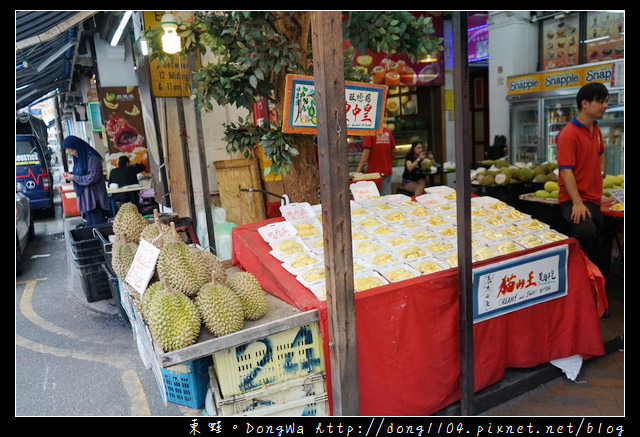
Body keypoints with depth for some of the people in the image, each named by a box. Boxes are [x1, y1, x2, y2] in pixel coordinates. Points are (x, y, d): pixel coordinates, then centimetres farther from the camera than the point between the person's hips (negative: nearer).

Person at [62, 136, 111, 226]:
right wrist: (70, 175, 4)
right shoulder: (79, 158, 12)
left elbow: (93, 177, -18)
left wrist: (74, 178, -13)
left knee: (98, 224, -6)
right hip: (85, 197, 8)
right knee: (91, 225, 9)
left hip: (94, 197, -8)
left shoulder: (92, 158, -14)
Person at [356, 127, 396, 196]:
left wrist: (359, 169, -17)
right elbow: (392, 150, 10)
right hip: (387, 171, 4)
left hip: (373, 171, -4)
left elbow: (366, 152, -17)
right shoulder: (388, 132, 4)